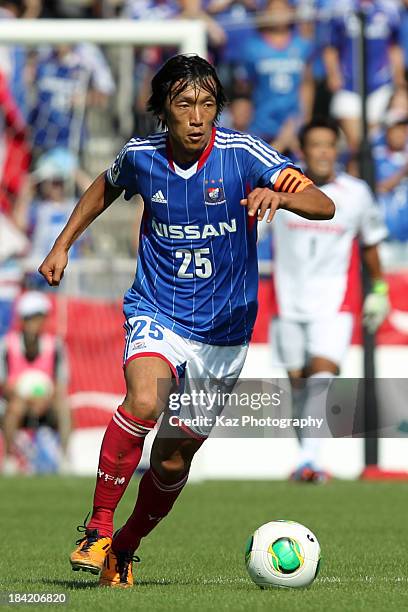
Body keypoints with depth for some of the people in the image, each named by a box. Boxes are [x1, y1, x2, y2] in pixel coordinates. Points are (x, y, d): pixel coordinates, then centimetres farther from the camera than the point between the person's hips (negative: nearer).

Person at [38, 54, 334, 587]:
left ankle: (124, 549, 31)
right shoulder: (141, 156, -6)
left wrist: (279, 195, -44)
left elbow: (323, 204, -24)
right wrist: (63, 245, 17)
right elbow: (105, 188, 20)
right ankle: (98, 528, -20)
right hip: (157, 312, 0)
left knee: (174, 459, 6)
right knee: (144, 403, -32)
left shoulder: (242, 153, -14)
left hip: (224, 330, 1)